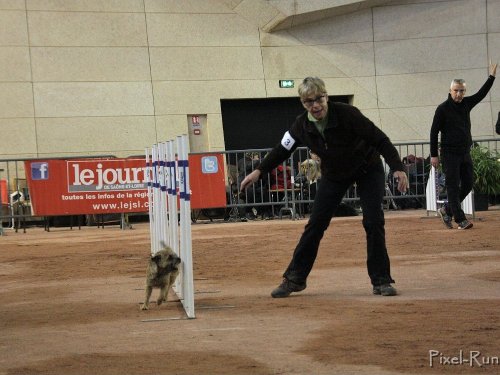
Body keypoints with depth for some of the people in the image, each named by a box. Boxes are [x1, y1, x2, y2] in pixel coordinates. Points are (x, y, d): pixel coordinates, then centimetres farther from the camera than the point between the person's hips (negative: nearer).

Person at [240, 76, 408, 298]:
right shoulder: (302, 126, -17)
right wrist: (259, 171, -11)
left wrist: (398, 168, -34)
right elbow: (282, 150, -2)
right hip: (334, 174, 3)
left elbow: (379, 139, -27)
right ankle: (294, 278, 9)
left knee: (373, 222, -14)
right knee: (315, 224, -1)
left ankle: (381, 280, -3)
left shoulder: (347, 114, -30)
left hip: (367, 169, -3)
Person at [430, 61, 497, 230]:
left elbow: (481, 94, 17)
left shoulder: (466, 104, 10)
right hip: (450, 154, -7)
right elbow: (434, 132, -7)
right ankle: (460, 220, -7)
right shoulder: (443, 108, -7)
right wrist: (434, 155, -10)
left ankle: (446, 210, 22)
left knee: (467, 185, 8)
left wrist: (492, 76, 8)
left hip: (465, 153, 7)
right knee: (453, 187, -6)